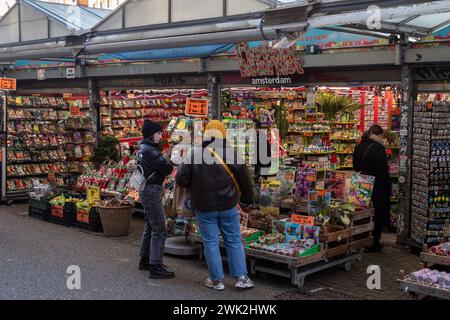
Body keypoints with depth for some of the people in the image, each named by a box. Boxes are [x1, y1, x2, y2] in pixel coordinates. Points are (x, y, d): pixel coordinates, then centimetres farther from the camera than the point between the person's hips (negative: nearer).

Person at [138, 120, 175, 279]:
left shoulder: (143, 148, 15)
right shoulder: (150, 150, -17)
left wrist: (167, 164, -4)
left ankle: (145, 260, 30)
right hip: (152, 190, -11)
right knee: (159, 230, -9)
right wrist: (171, 163, 2)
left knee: (150, 227, 20)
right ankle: (156, 267, -8)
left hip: (147, 190, 11)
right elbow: (167, 168, -18)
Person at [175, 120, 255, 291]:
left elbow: (180, 179, -5)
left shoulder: (194, 154, -6)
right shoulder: (231, 153, -5)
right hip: (228, 205, 1)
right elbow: (245, 179, -2)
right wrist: (247, 201, 11)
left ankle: (217, 280, 13)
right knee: (234, 241, 11)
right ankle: (241, 278, 12)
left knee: (211, 242, 8)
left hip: (204, 207, 0)